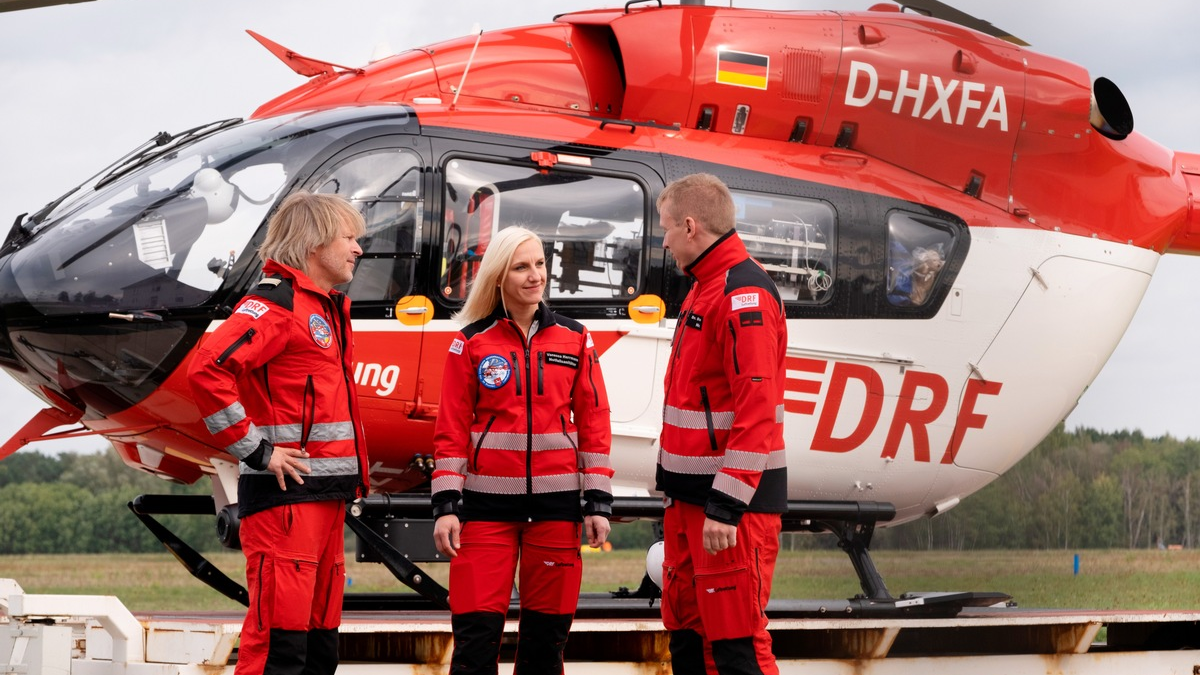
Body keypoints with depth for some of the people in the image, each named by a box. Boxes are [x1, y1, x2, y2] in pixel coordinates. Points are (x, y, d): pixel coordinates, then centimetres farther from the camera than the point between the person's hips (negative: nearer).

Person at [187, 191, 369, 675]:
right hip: (284, 493, -10)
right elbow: (207, 370, -23)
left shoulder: (329, 309, 19)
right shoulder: (276, 303, -10)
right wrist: (256, 451, -19)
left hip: (326, 497, 10)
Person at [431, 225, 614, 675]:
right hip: (487, 503, -2)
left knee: (546, 633, 6)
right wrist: (446, 506, -5)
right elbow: (451, 430, 2)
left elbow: (594, 423, 7)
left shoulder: (574, 339, 7)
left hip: (555, 503, 2)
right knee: (476, 634, -6)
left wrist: (598, 502, 1)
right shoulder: (471, 343, 2)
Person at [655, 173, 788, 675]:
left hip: (730, 501, -10)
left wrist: (726, 506, -25)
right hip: (690, 498, 10)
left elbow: (756, 409, -23)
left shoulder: (744, 294, -16)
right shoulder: (705, 288, 16)